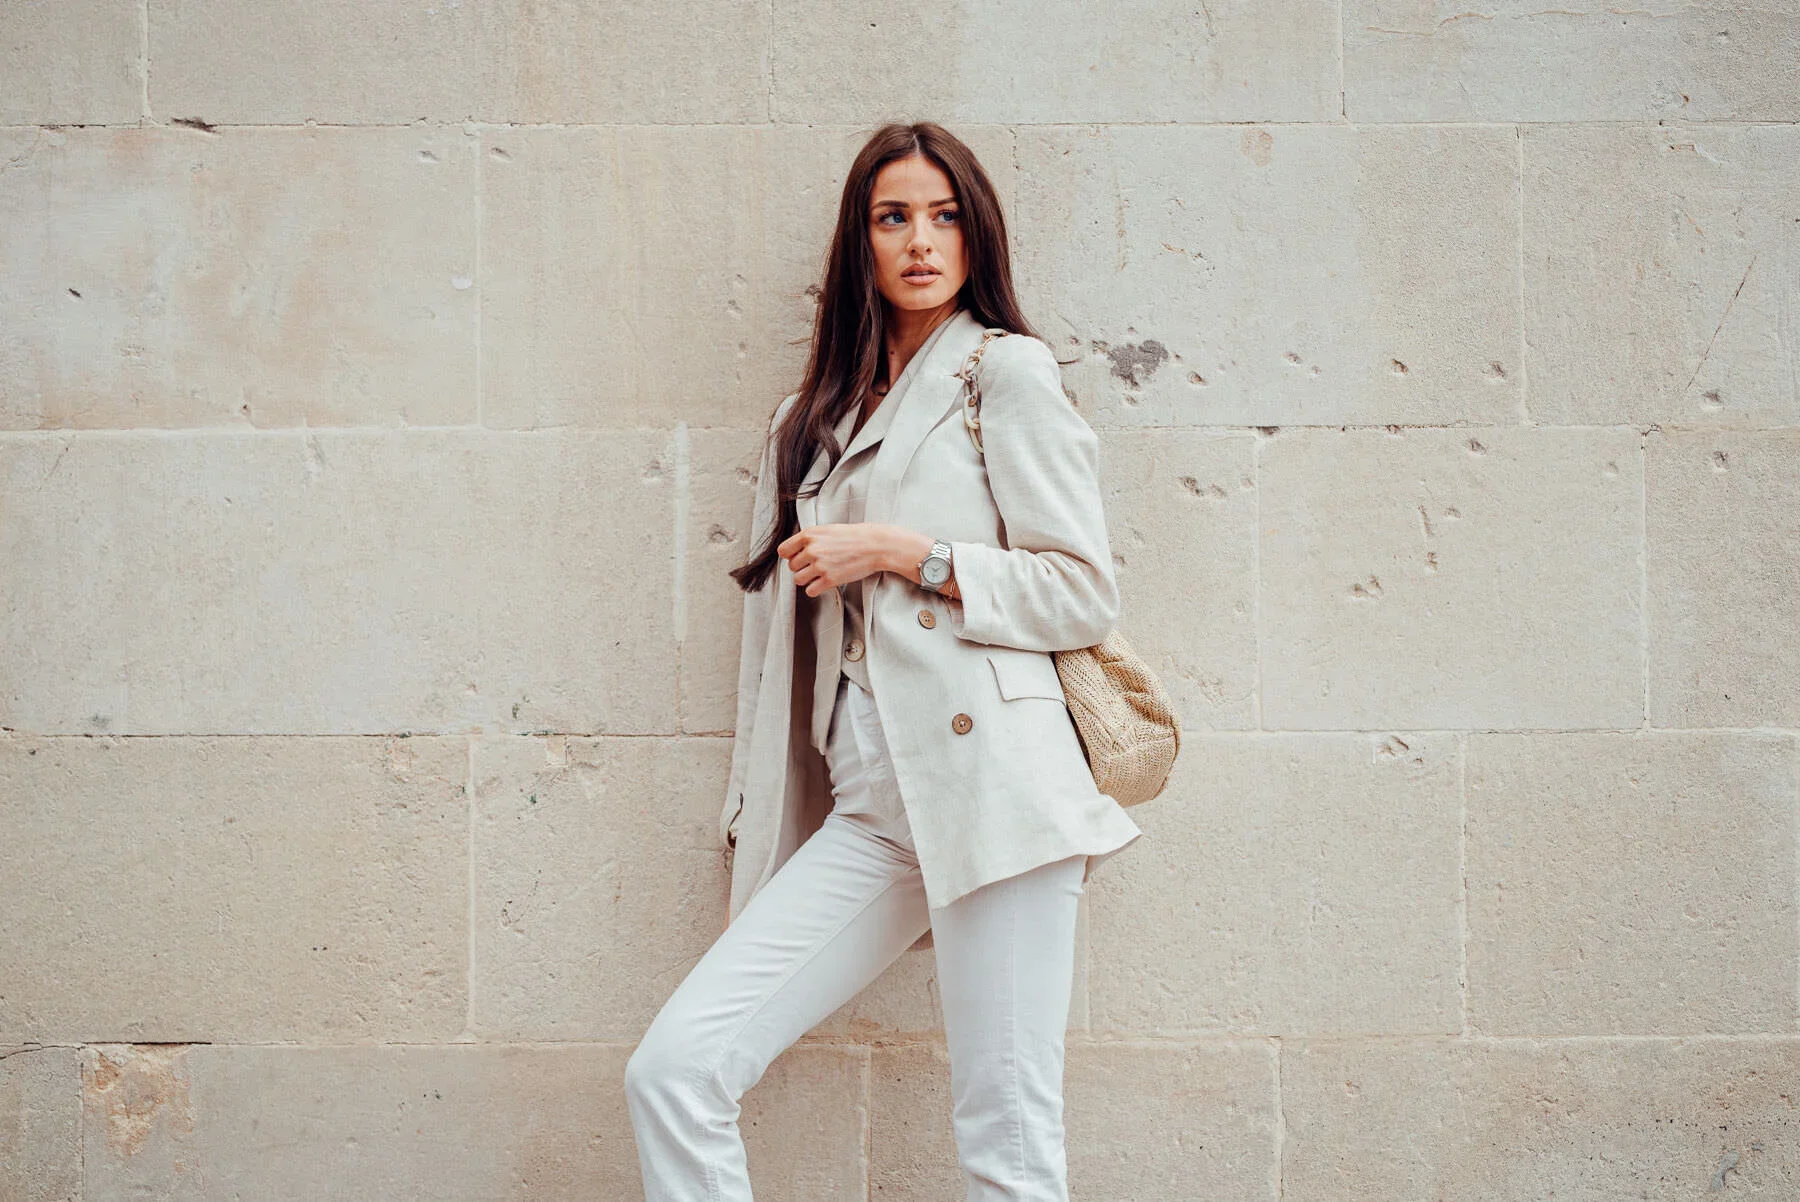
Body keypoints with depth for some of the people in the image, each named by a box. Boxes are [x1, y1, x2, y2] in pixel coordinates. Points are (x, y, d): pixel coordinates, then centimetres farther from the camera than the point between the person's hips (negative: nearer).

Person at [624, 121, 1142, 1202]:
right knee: (673, 1069, -8)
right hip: (867, 806, 6)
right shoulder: (816, 420, 23)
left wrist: (901, 553, -6)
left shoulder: (1009, 369, 6)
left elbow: (1083, 594, 0)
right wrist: (756, 819, 19)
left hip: (990, 777, -5)